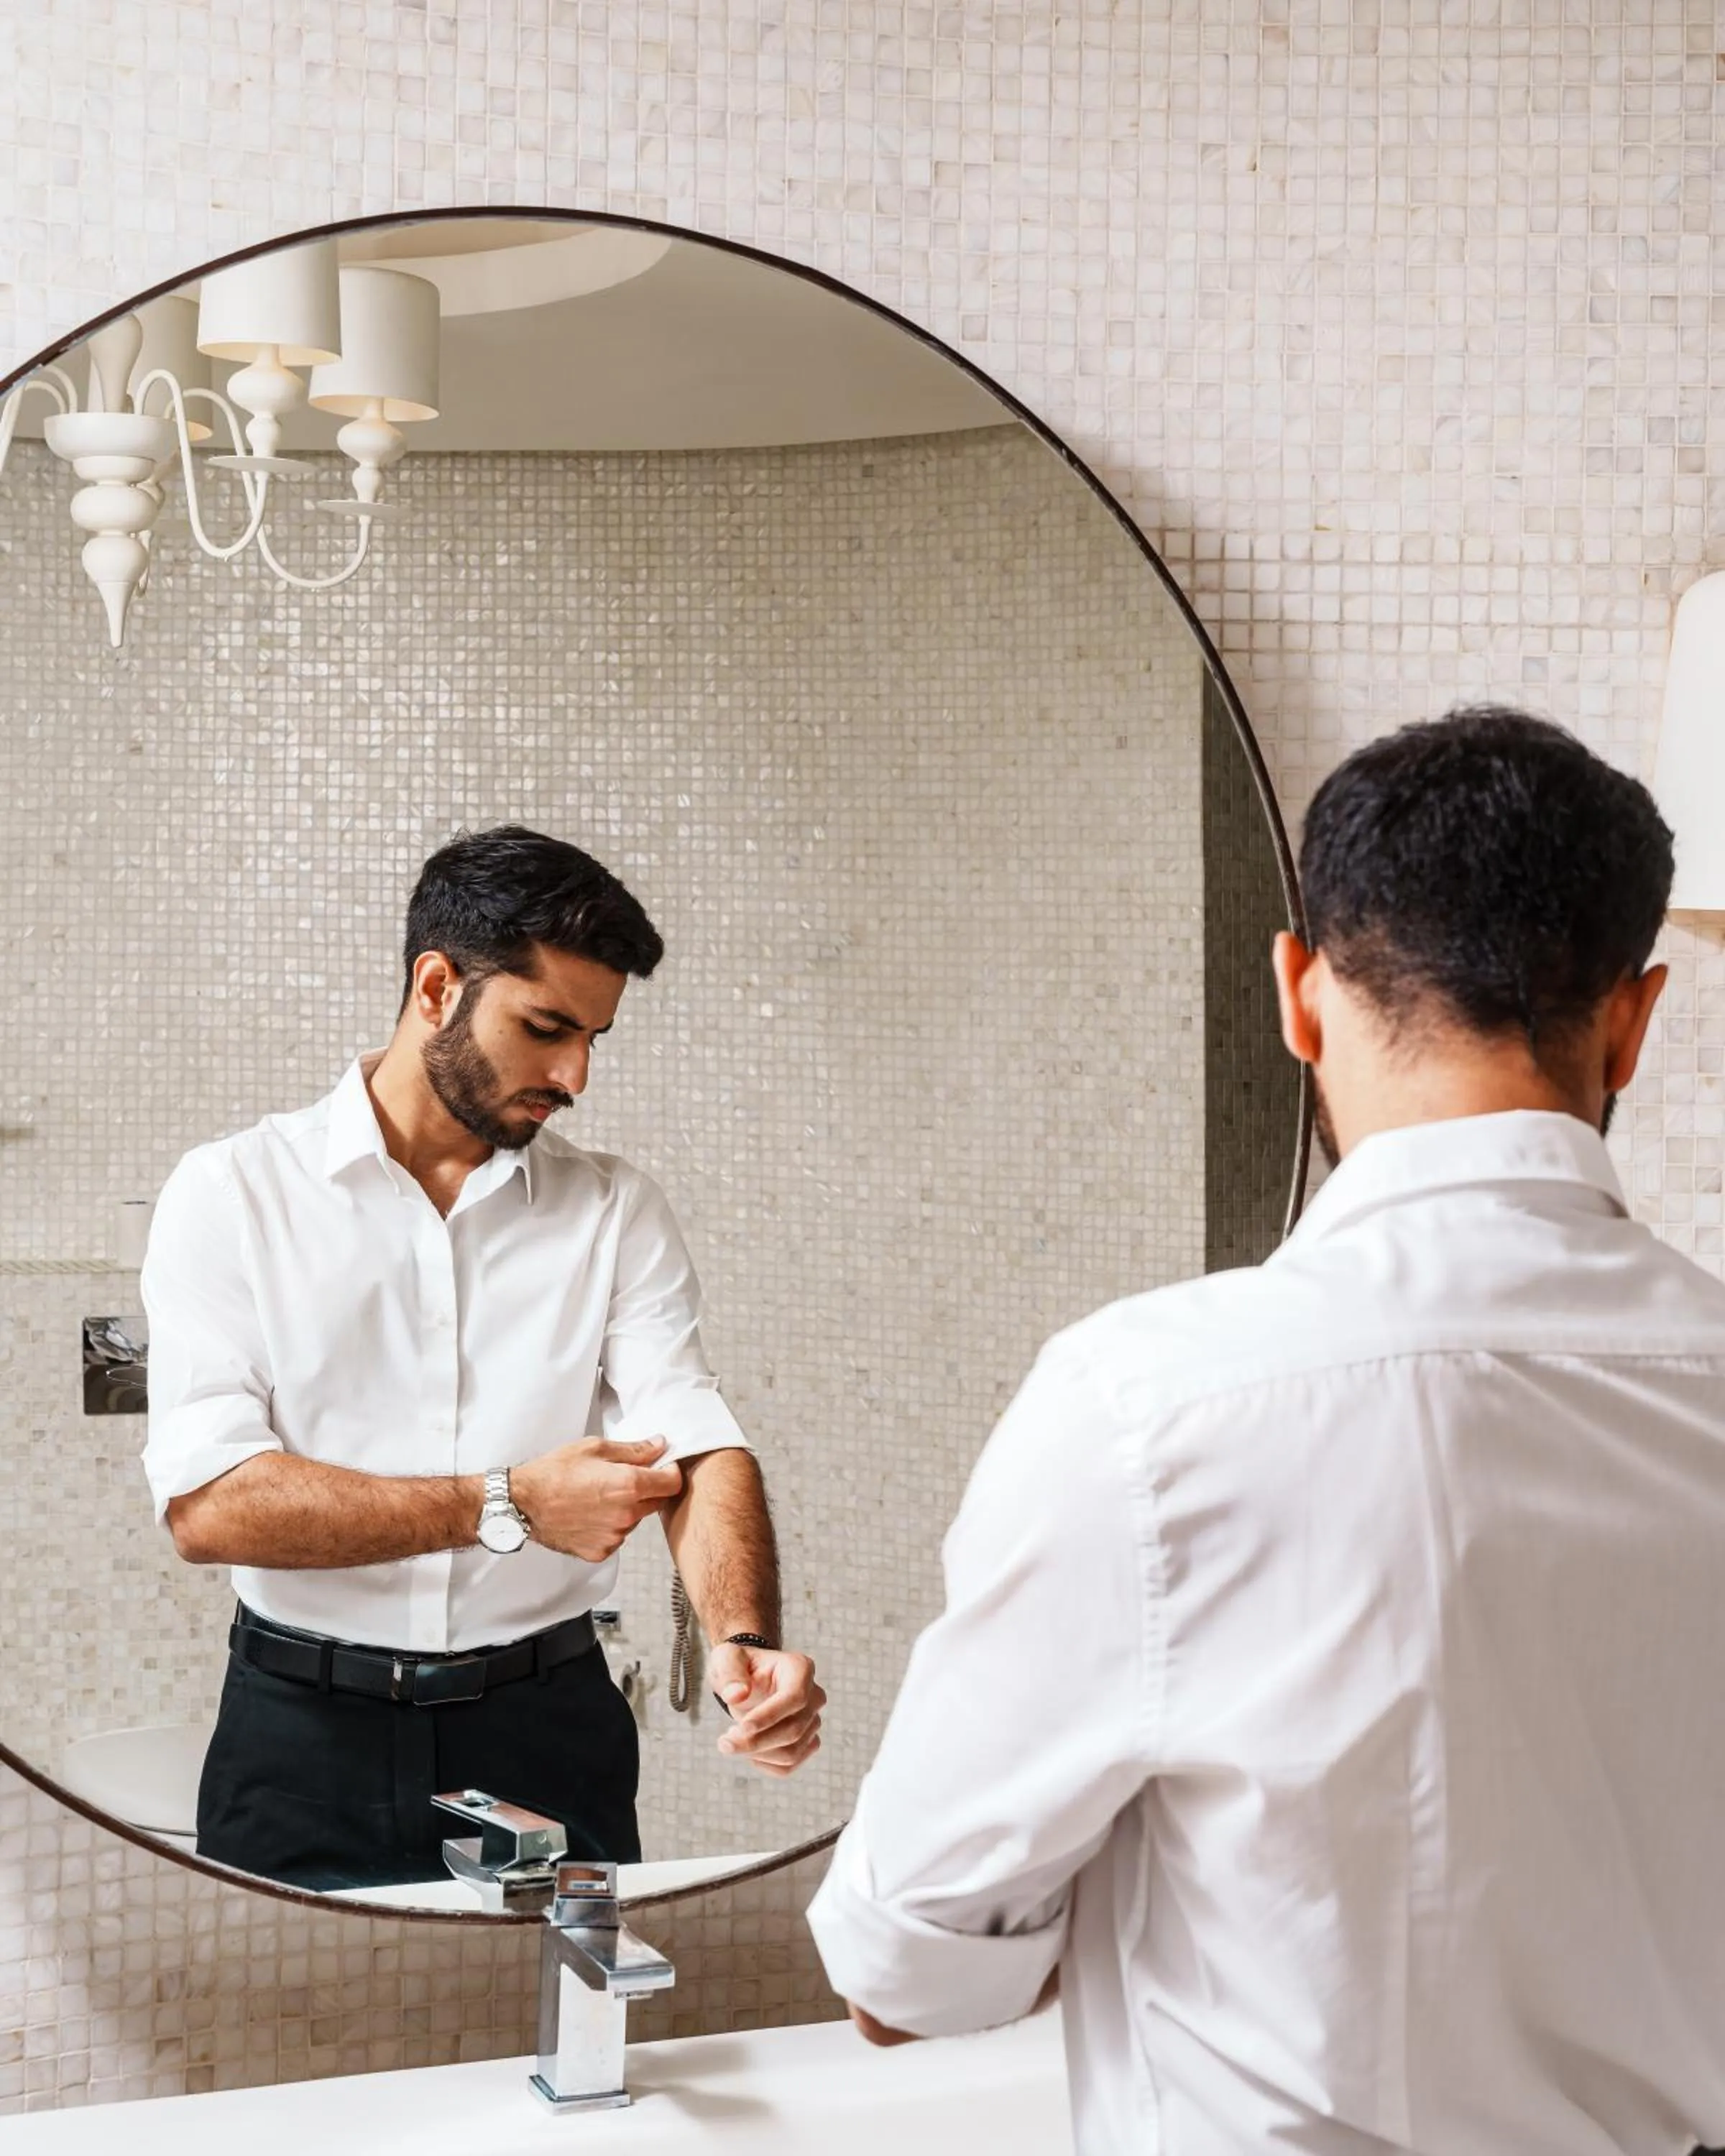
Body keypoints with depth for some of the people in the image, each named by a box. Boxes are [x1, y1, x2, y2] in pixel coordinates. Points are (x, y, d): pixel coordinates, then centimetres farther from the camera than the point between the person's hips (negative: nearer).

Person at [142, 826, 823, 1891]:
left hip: (550, 1729, 2)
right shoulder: (235, 1194, -5)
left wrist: (746, 1642, -28)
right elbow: (208, 1502, -14)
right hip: (309, 1738, -2)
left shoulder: (617, 1212, 3)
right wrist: (509, 1506, -18)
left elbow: (699, 1446, -9)